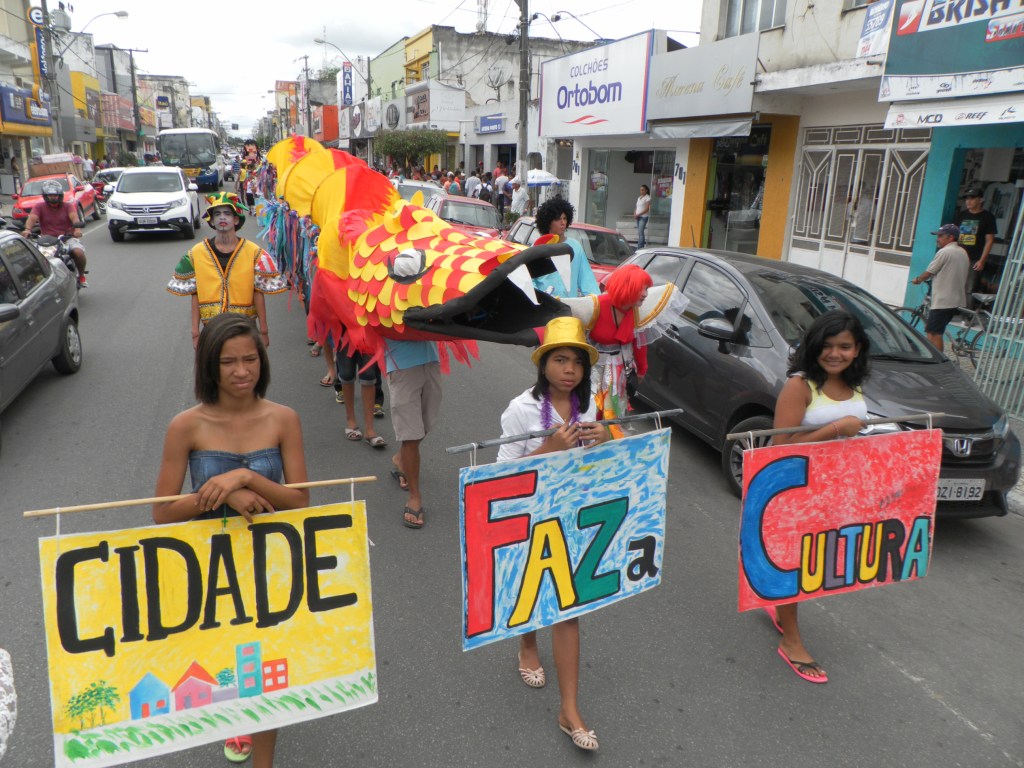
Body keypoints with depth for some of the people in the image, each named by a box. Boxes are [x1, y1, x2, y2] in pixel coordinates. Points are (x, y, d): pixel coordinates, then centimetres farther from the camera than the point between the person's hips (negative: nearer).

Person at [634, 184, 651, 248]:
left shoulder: (647, 198, -6)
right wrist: (635, 214, 0)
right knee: (639, 232, 6)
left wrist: (638, 214, -17)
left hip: (644, 217, -8)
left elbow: (647, 209, -13)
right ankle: (642, 246, 10)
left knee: (641, 232, -16)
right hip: (638, 217, 8)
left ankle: (640, 248, -20)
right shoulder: (639, 198, 17)